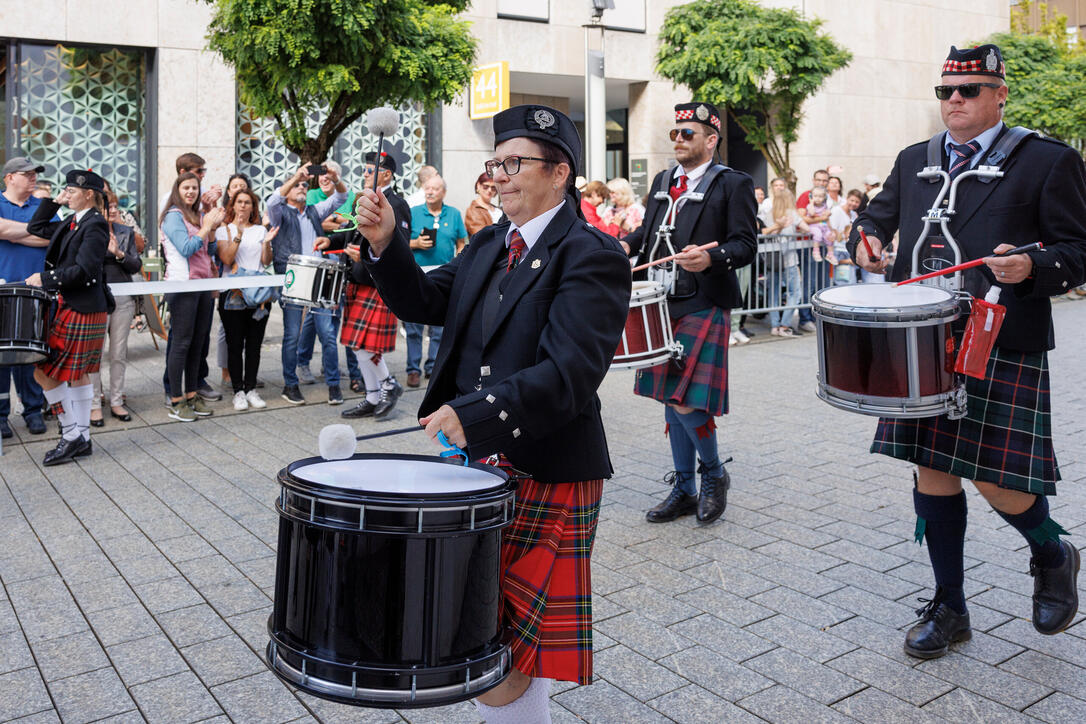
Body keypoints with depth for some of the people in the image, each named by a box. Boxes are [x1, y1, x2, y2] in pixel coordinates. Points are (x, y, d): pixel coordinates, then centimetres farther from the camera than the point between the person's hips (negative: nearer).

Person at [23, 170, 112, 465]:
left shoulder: (95, 225, -14)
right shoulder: (72, 222, 13)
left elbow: (84, 270, -21)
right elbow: (35, 227, 23)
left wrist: (45, 279, -17)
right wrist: (54, 202, 14)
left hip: (82, 310, -9)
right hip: (72, 306, 9)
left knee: (44, 371, -6)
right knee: (77, 372, 12)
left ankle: (72, 436, 3)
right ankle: (82, 439, 20)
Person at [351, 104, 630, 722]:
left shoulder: (592, 256, -14)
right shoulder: (488, 246, 12)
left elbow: (569, 373, -24)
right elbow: (425, 302, 12)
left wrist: (473, 413, -32)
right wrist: (386, 244, -4)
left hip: (546, 474, -8)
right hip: (478, 462, 8)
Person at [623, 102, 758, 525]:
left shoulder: (733, 184, -3)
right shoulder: (663, 182, 16)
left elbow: (745, 245, -9)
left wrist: (710, 258, -27)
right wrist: (628, 244, 4)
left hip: (704, 307, -7)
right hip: (663, 304, 7)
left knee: (687, 401, -11)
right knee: (670, 399, 10)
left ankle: (714, 473, 15)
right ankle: (683, 490, 23)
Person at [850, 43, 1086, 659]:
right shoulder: (914, 162, 14)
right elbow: (880, 214, 26)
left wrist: (1032, 267, -22)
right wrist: (867, 237, 3)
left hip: (1003, 348, -4)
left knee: (999, 481, -5)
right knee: (933, 470, 8)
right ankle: (949, 608, 23)